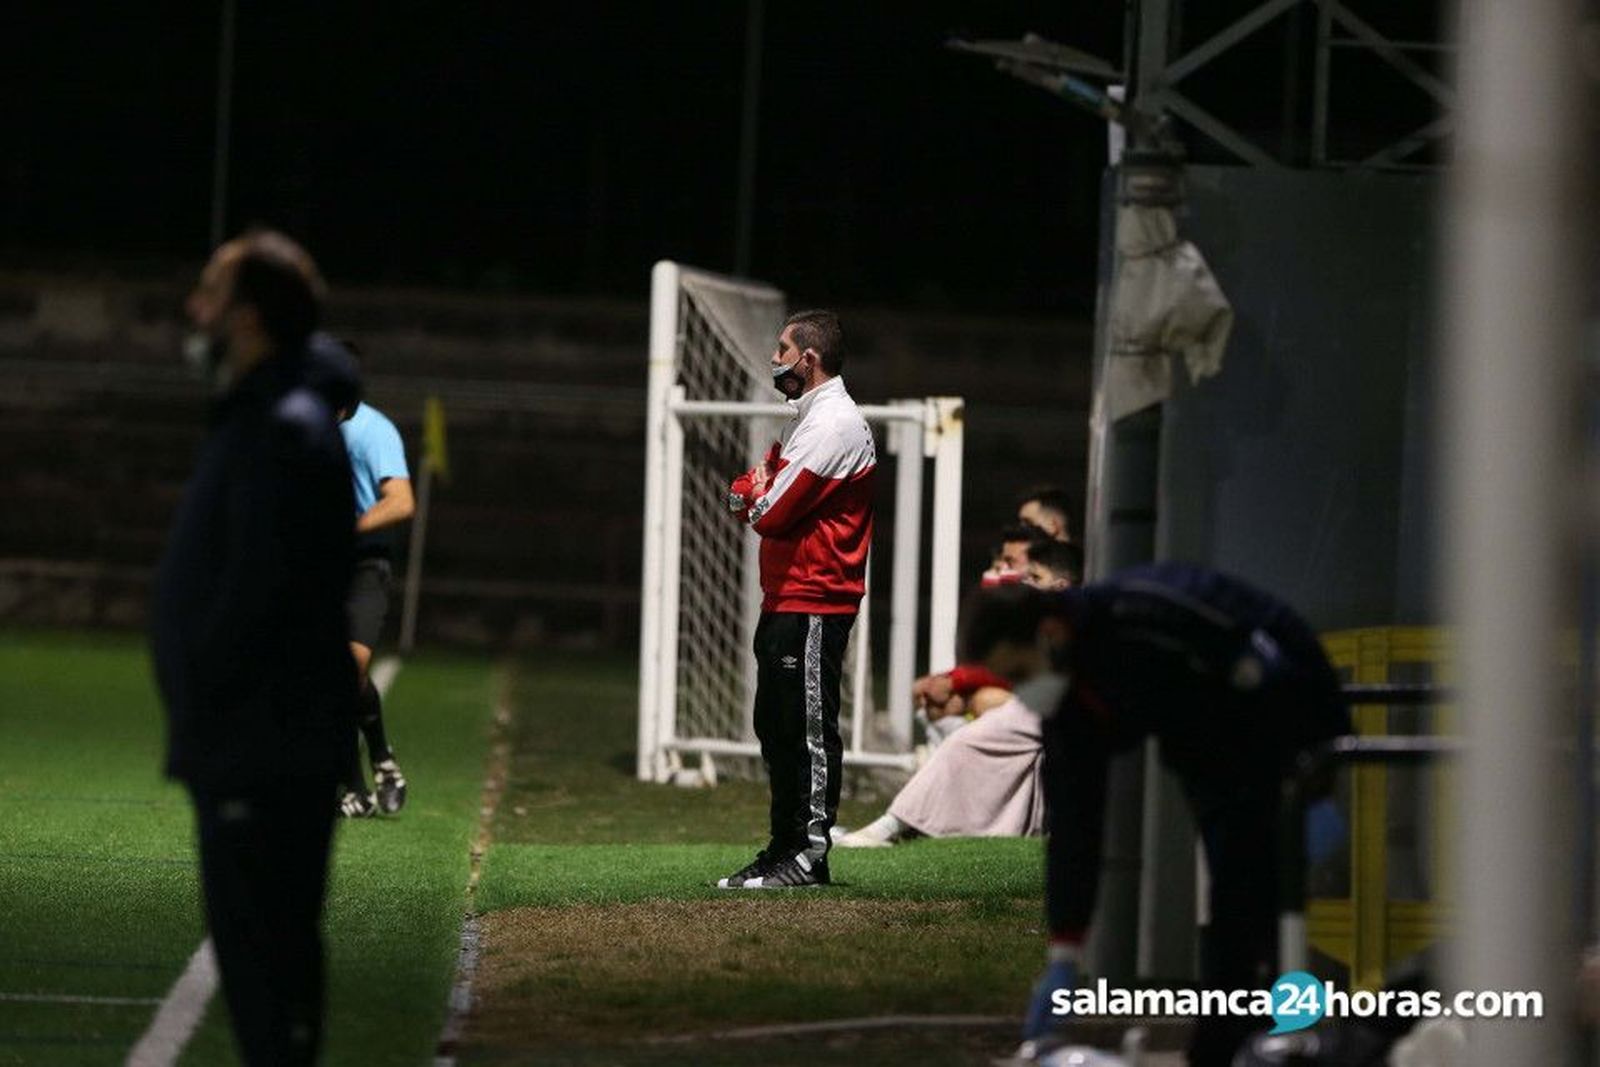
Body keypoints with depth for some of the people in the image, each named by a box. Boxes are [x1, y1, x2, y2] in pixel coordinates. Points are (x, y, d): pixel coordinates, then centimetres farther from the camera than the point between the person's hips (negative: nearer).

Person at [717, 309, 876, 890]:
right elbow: (747, 497, 20)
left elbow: (770, 513, -19)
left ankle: (809, 856, -8)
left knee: (809, 730, -9)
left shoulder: (835, 425, -14)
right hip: (784, 602, 11)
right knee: (776, 728, 14)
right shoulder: (808, 421, 20)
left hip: (813, 606, -11)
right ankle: (783, 849, 20)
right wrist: (752, 489, -3)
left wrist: (755, 495, 3)